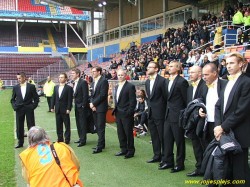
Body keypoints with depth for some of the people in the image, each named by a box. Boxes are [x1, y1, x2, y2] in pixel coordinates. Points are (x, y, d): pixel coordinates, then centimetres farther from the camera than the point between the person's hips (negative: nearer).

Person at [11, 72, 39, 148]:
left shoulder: (31, 86, -1)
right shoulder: (15, 87, 6)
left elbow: (36, 98, 2)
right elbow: (12, 99, 13)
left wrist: (33, 106, -7)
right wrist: (14, 106, -1)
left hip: (29, 109, -2)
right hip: (19, 110, 2)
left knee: (31, 126, 3)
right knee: (19, 126, 6)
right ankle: (20, 142, 17)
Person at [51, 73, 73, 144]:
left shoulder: (69, 88, -5)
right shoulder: (56, 87, 12)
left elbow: (70, 99, -9)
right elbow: (53, 98, 13)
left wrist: (68, 109, -15)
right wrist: (52, 107, 6)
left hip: (65, 110, -5)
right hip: (57, 110, 5)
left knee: (67, 125, 2)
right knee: (58, 125, 10)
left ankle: (67, 139, 9)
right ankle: (60, 139, 19)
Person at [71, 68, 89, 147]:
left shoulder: (83, 82, -14)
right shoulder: (75, 83, 13)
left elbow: (85, 95, -17)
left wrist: (83, 105, -19)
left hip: (82, 106, -9)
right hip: (77, 106, 9)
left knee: (83, 123, -4)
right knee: (78, 123, 14)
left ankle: (83, 140, 1)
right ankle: (80, 138, 25)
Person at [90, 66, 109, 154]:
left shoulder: (103, 81, -9)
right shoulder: (93, 83, 18)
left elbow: (102, 95, -17)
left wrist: (93, 104, -13)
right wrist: (91, 104, 0)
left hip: (101, 108, -8)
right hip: (94, 108, 9)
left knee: (100, 127, -6)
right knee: (97, 127, 12)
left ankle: (100, 146, -4)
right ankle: (101, 143, 22)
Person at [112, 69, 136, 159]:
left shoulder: (130, 86, -10)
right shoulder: (117, 87, 15)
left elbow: (133, 101, -13)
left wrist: (129, 112, -17)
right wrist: (115, 110, 12)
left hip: (126, 114, -8)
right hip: (118, 114, 8)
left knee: (128, 133, 0)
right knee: (120, 133, 13)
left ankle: (131, 151, 10)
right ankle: (124, 149, 23)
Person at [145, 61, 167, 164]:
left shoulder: (162, 80, -12)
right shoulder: (147, 82, 13)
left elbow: (166, 97, -10)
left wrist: (163, 109, -7)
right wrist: (149, 106, 13)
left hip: (159, 113, -8)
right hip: (151, 113, 8)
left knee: (162, 136, -1)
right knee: (154, 136, 13)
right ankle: (157, 155, 23)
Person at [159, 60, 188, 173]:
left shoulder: (182, 82, -12)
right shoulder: (167, 81, 12)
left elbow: (186, 99, -12)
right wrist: (167, 110, 11)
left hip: (178, 116, -8)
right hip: (168, 115, 8)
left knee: (179, 141, 3)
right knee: (167, 139, 13)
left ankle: (180, 164, 14)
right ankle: (168, 161, 25)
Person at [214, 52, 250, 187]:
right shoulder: (227, 83, 16)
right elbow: (218, 106, 11)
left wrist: (223, 127, -14)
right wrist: (218, 125, -4)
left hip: (238, 135, -7)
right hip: (225, 132, 7)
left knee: (239, 170, 0)